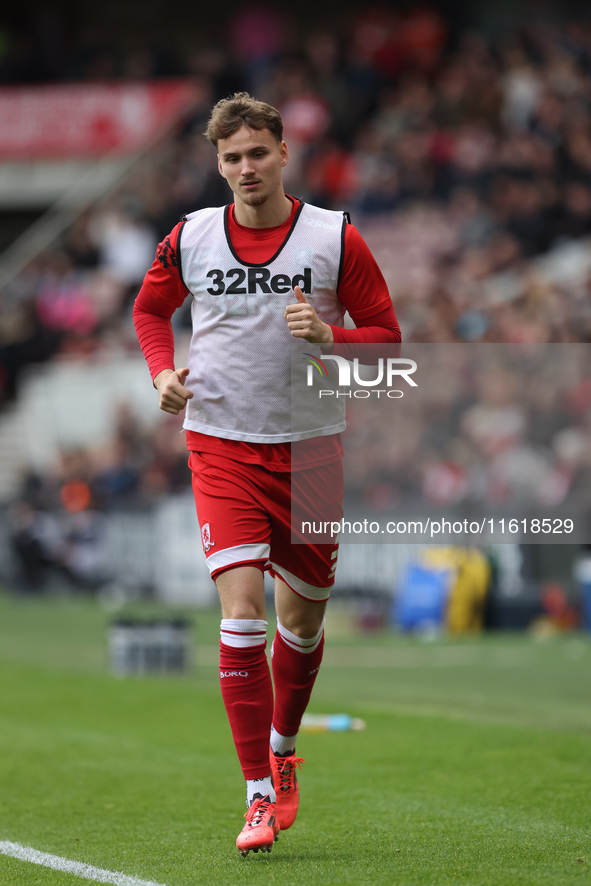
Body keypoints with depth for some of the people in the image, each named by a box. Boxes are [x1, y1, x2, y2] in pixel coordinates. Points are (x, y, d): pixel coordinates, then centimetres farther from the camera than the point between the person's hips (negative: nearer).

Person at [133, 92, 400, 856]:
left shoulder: (335, 238, -4)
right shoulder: (191, 238, 0)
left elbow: (386, 336, 1)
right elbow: (150, 308, 19)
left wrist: (329, 335, -19)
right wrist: (163, 372, 0)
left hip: (309, 447, 1)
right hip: (221, 445, -1)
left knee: (302, 618, 11)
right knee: (242, 610, -14)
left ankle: (281, 752, 37)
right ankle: (260, 794, -11)